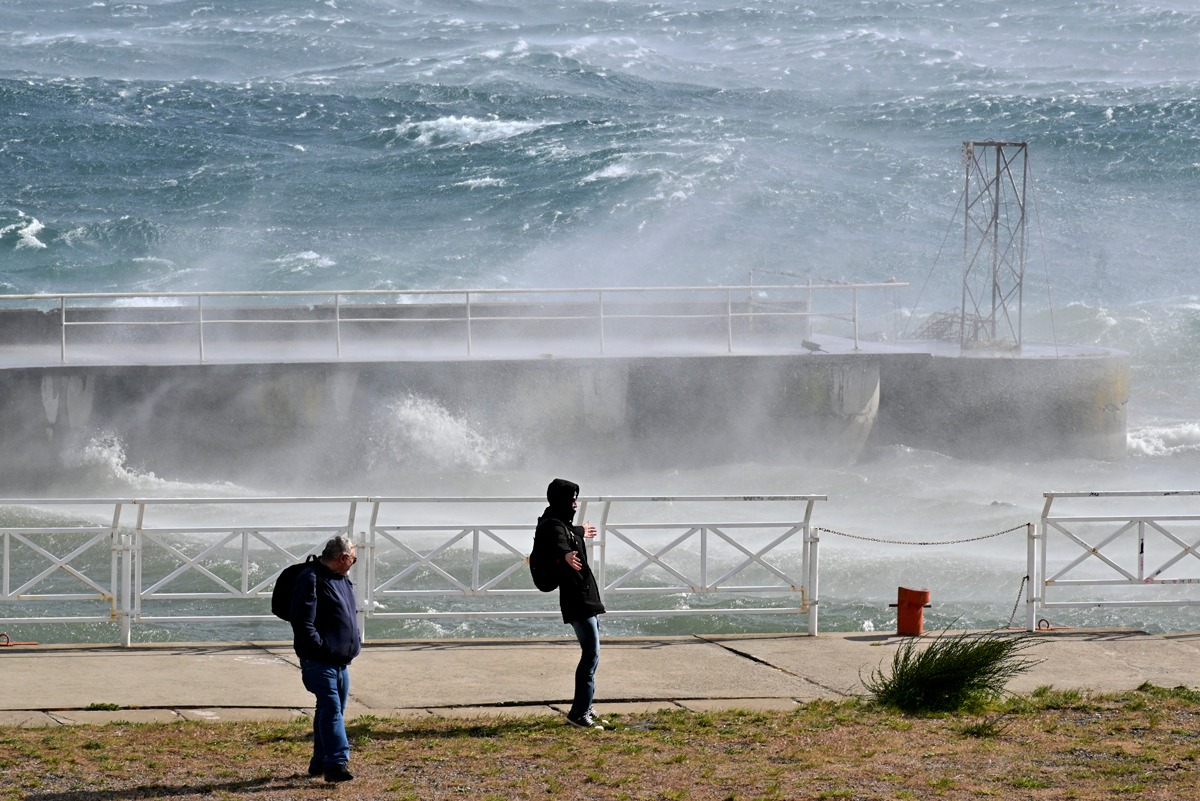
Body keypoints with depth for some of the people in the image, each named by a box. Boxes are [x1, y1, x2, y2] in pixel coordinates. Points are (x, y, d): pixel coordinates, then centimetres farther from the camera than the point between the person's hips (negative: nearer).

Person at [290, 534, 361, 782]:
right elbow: (303, 622, -20)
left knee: (331, 712, 13)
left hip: (341, 662, 10)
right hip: (320, 662, -10)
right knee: (331, 710, -17)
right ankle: (337, 763, -23)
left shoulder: (343, 580, 17)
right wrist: (322, 648, -22)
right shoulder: (311, 580, -14)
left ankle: (320, 762, 21)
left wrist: (356, 639, 17)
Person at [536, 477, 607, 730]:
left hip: (587, 597, 11)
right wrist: (566, 555, -63)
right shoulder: (554, 526, -16)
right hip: (577, 600, -11)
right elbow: (559, 543, -40)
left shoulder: (564, 524, 16)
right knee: (591, 654, -14)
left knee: (590, 653, 18)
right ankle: (579, 713, -14)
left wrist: (581, 531, 64)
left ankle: (584, 707, 27)